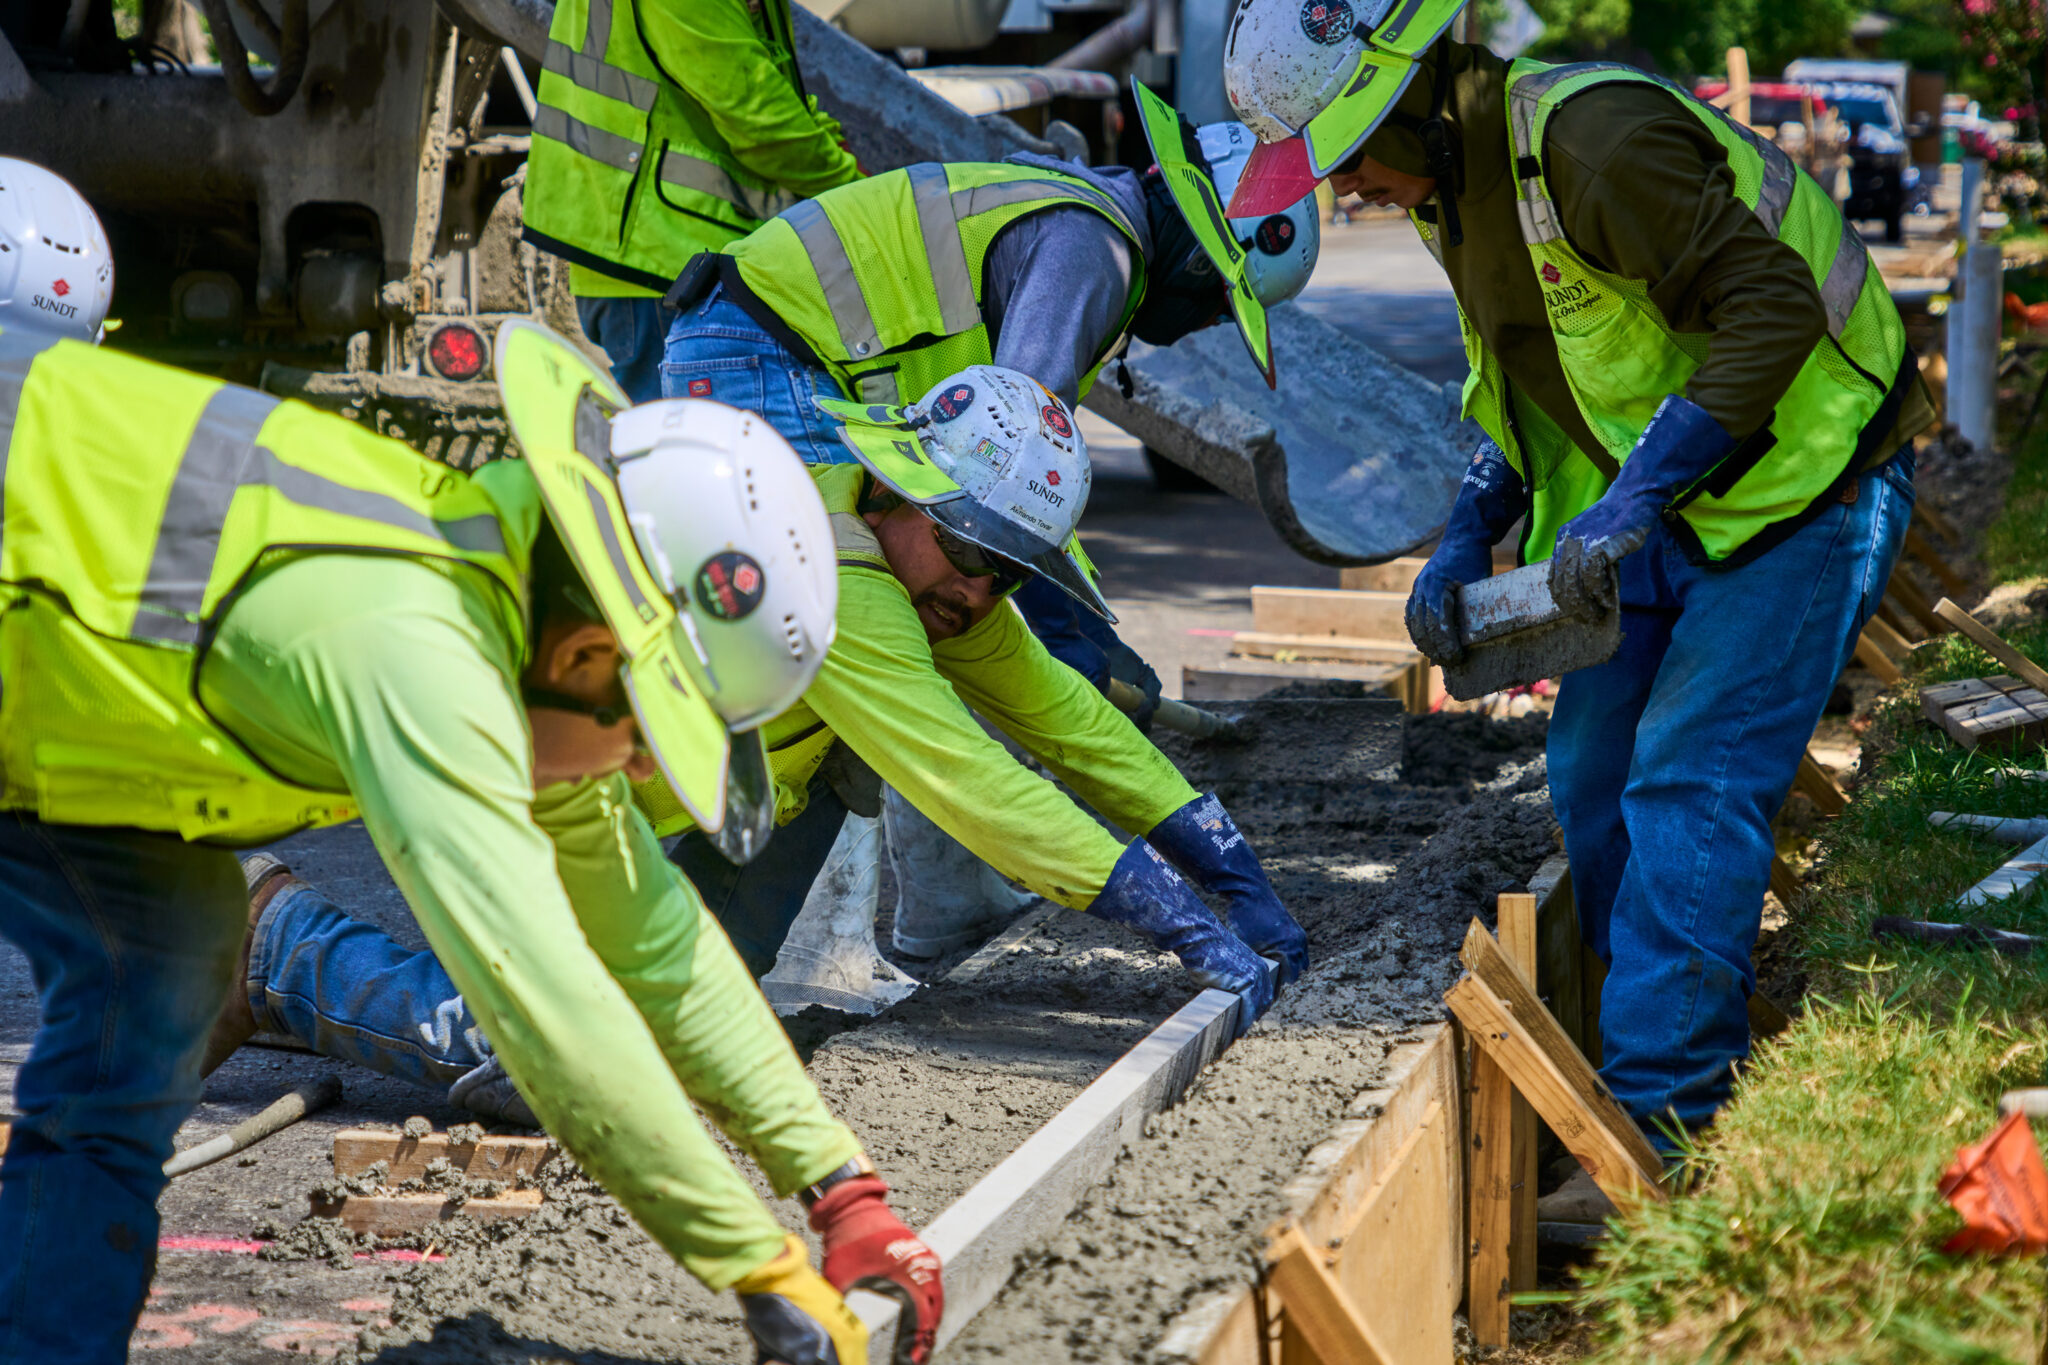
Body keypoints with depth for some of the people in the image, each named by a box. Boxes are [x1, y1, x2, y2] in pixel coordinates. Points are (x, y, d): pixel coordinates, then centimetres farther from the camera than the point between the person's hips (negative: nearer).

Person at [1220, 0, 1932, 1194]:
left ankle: (1657, 1113, -12)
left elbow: (1772, 306, -27)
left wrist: (1635, 497, -29)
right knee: (1596, 774, 8)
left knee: (1688, 783, -15)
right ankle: (1704, 1049, 20)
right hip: (1674, 501, 10)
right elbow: (1522, 393, 17)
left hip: (1807, 483, -9)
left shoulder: (1596, 138, -25)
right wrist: (1465, 546, 3)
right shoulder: (1455, 180, 6)